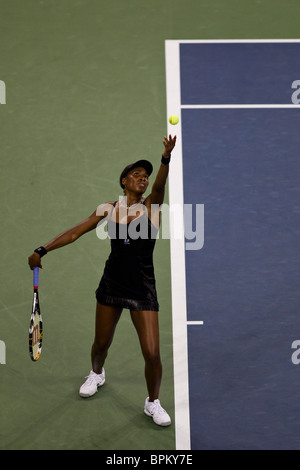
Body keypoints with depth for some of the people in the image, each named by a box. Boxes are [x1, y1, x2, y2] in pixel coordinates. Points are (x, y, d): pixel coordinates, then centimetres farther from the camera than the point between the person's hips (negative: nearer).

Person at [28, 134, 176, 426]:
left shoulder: (151, 205, -3)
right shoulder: (109, 210, 3)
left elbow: (160, 184, -23)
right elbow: (75, 232, 5)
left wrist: (166, 158, -43)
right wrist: (43, 250, -3)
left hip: (143, 290, -2)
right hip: (111, 285, 2)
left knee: (152, 354, -7)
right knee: (101, 343, 17)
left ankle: (153, 403, 19)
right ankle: (97, 374, 53)